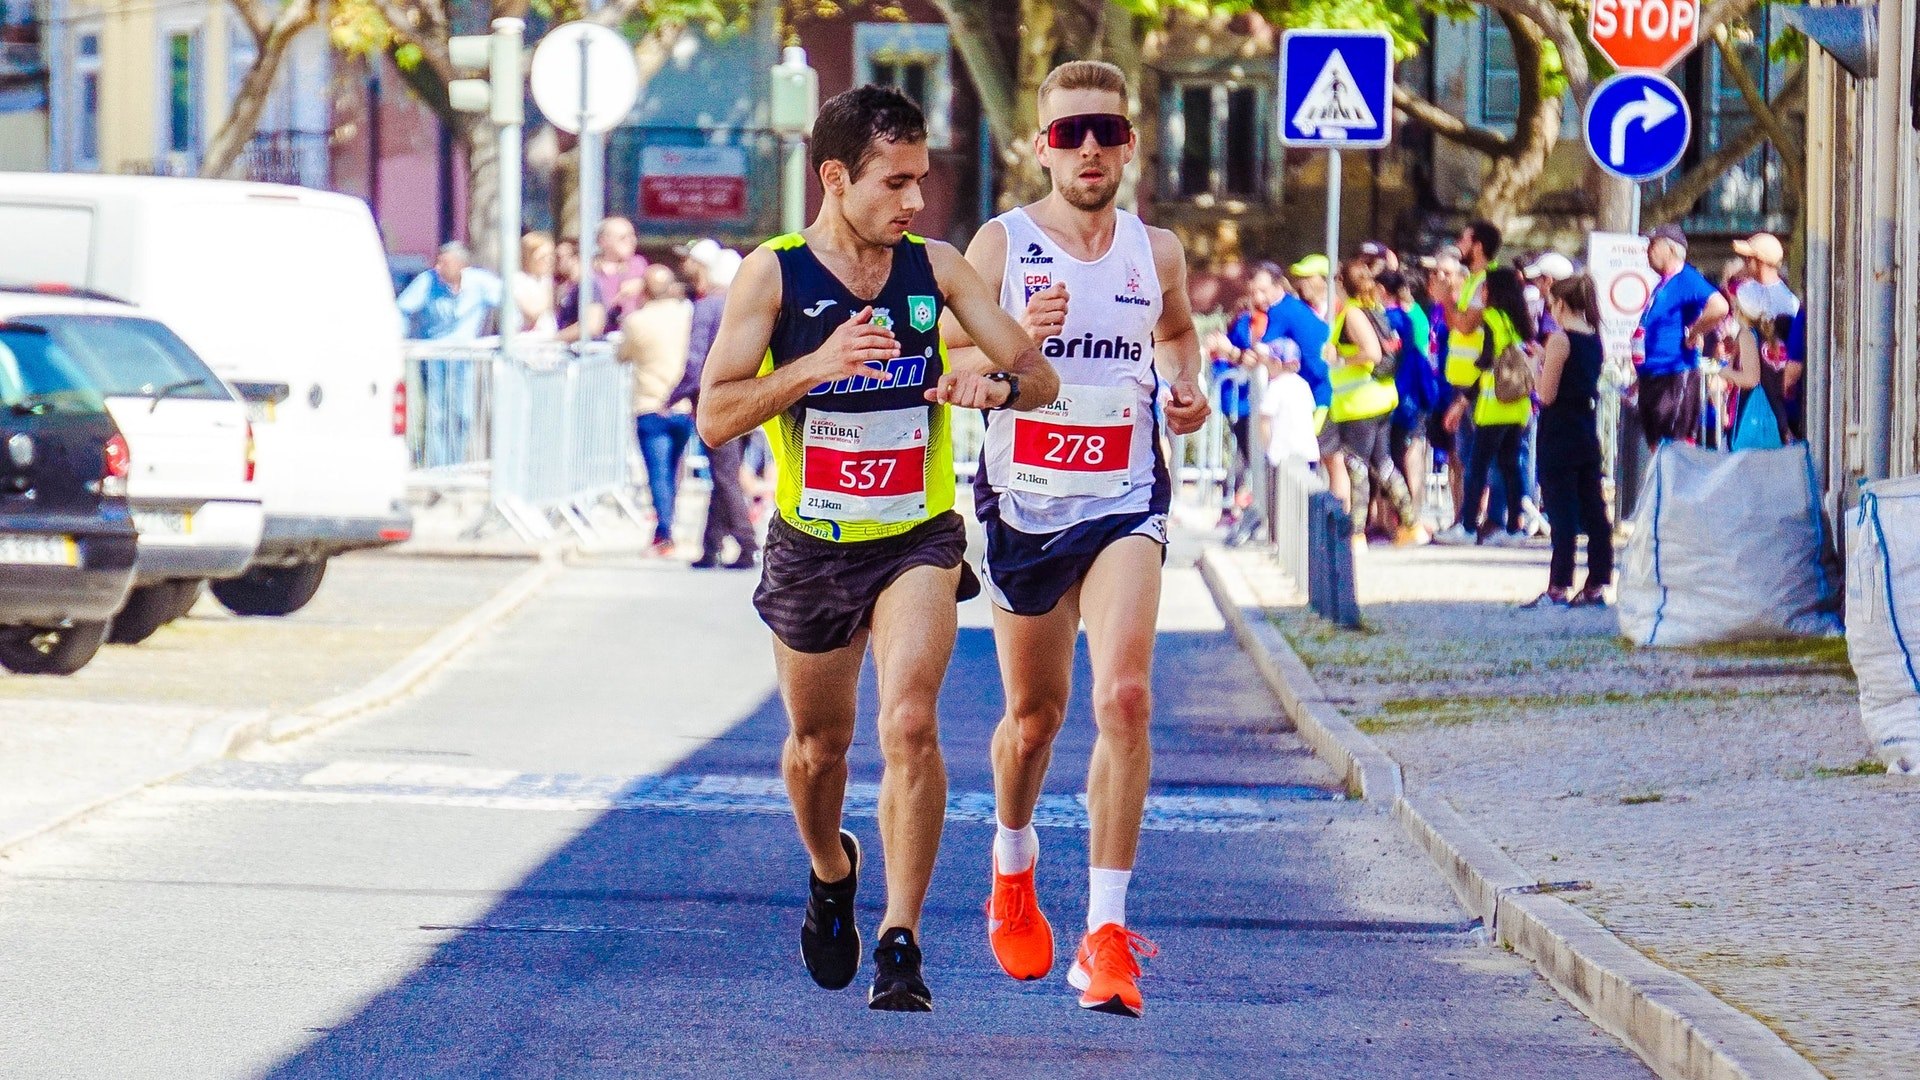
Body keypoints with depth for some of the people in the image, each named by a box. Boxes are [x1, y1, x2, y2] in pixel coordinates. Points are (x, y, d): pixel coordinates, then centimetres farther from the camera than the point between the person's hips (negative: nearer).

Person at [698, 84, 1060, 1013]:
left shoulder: (936, 268, -3)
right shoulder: (773, 274, -10)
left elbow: (1040, 377, 1)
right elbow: (714, 416, -16)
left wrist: (997, 385, -23)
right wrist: (816, 365, -30)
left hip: (919, 540, 0)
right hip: (812, 546, 0)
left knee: (909, 724, -20)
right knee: (819, 744, 16)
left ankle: (901, 941, -14)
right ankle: (830, 874, 48)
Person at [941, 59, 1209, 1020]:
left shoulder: (1156, 253, 4)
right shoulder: (1000, 245, -5)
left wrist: (1188, 390, 6)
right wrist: (1019, 339, -27)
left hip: (1124, 505, 0)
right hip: (1023, 505, 0)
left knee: (1124, 697, -19)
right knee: (1034, 714, 14)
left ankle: (1106, 929, -18)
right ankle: (1013, 869, 45)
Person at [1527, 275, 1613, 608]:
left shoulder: (1560, 340, -14)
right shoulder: (1596, 340, 9)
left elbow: (1547, 395, -15)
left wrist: (1536, 365, 1)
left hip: (1559, 435, -7)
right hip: (1589, 435, 7)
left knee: (1562, 512, -6)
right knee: (1593, 510, 8)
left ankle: (1559, 587, -6)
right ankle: (1596, 585, 10)